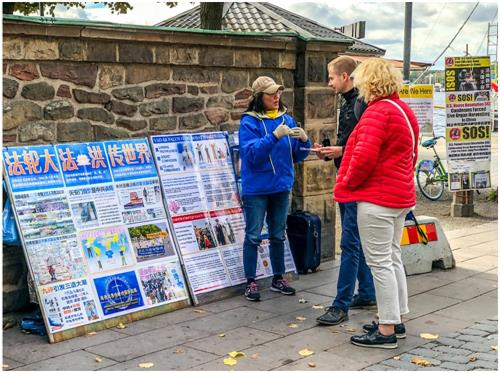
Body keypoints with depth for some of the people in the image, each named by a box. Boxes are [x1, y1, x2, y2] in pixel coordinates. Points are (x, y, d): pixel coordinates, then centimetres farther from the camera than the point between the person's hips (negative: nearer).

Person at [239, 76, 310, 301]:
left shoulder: (287, 119, 6)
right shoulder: (249, 122, -8)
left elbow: (297, 156, 8)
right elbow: (252, 154, -20)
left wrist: (304, 141, -12)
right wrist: (275, 136, -29)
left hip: (281, 187, 5)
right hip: (256, 188, -5)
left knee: (278, 235, 14)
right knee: (253, 236, 1)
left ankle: (278, 279, 25)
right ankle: (250, 282, 9)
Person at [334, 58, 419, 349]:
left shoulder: (378, 111, -17)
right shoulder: (405, 110, 14)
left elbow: (365, 156, -26)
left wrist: (348, 182, -10)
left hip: (377, 197, -10)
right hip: (402, 195, 10)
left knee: (380, 262, -4)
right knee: (393, 258, 17)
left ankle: (386, 331, 2)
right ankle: (396, 320, 26)